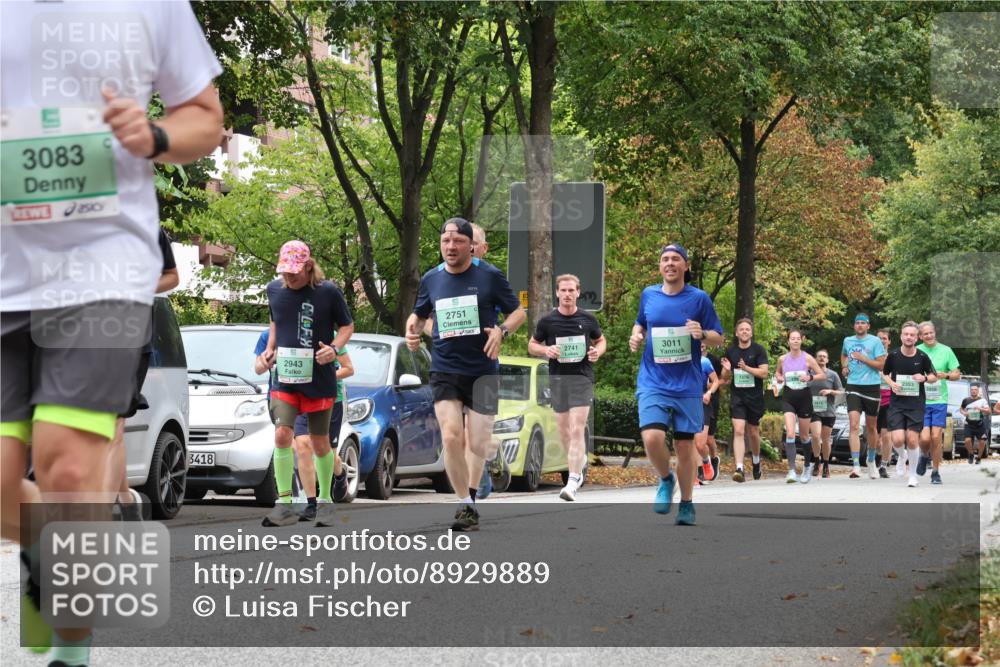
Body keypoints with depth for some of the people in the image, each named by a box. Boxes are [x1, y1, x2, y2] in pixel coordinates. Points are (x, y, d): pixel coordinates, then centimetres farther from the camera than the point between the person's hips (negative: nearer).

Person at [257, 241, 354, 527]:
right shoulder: (274, 290, 3)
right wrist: (269, 349, 5)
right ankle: (284, 504, -10)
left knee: (319, 443, 7)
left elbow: (347, 325, 2)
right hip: (285, 378, 2)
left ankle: (325, 500, 27)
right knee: (282, 434, -14)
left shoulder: (328, 292, -8)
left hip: (319, 380, -2)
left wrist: (334, 348, -17)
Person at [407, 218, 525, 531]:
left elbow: (518, 311, 3)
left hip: (482, 371, -1)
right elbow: (419, 314, 22)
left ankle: (471, 495, 27)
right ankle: (465, 505, -1)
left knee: (478, 443, 3)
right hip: (444, 371, 1)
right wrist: (412, 330, 0)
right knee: (451, 437, -13)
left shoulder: (490, 276, -3)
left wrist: (502, 330, -17)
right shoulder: (431, 279, 7)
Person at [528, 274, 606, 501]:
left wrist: (598, 351, -5)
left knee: (577, 430, -13)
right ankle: (580, 460, 38)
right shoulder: (547, 321, 2)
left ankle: (573, 483, -17)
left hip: (582, 378, -2)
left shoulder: (588, 319, 2)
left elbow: (601, 340, 18)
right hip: (557, 378, 2)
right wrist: (545, 350, -10)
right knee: (564, 430, 10)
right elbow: (532, 345, 12)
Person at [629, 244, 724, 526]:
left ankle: (687, 504, 22)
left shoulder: (699, 298, -1)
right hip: (653, 382, 1)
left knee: (684, 445, 4)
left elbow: (718, 338, 4)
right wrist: (636, 336, 2)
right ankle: (665, 480, 10)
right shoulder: (648, 295, 5)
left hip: (687, 384, -1)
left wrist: (702, 334, -18)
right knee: (652, 438, -19)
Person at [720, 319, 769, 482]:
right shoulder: (730, 351, 5)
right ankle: (739, 469, -22)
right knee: (738, 431, -14)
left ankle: (756, 462, 39)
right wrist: (727, 370, -11)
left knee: (753, 433, 12)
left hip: (755, 397, -1)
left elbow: (764, 373, -12)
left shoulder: (759, 350, -3)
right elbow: (725, 378, 12)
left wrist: (746, 368, -24)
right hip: (737, 396, 1)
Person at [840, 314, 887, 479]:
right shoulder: (848, 341, 9)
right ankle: (855, 465, -18)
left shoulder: (875, 341, -2)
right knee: (854, 425, -13)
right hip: (853, 386, 1)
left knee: (871, 426, 12)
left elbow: (881, 365, -7)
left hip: (871, 386, -1)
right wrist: (844, 367, 12)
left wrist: (863, 358, -16)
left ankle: (871, 460, 33)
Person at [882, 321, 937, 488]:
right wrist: (891, 383, -7)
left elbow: (934, 376, 9)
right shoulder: (893, 355, -3)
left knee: (912, 441, -2)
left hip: (916, 404, 0)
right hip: (896, 403, 0)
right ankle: (901, 456, 25)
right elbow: (884, 373, 13)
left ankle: (913, 474, 17)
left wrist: (924, 378, -13)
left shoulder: (922, 357, -4)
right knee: (898, 440, -11)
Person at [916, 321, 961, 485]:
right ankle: (925, 456, 25)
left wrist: (946, 375, -12)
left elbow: (957, 374, 9)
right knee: (925, 438, -9)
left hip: (939, 400, 0)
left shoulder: (945, 351, 5)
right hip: (920, 401, 0)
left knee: (936, 437, -6)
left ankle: (936, 472, 8)